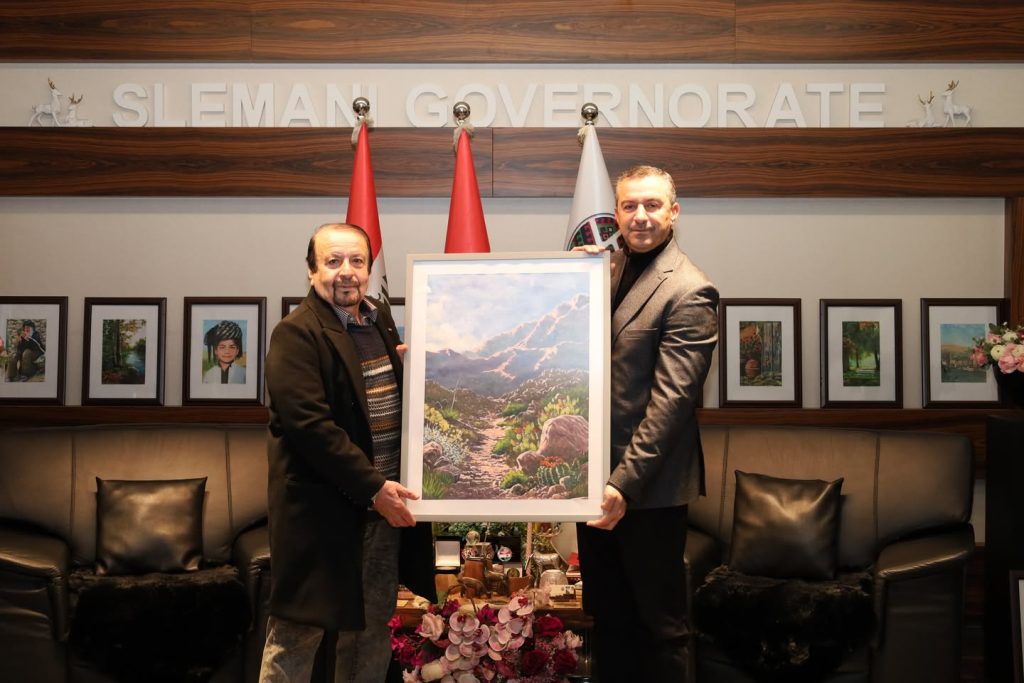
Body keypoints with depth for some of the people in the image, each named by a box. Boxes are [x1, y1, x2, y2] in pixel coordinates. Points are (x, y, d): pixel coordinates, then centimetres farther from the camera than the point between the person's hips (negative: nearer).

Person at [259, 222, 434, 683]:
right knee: (298, 632, 3)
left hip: (384, 499, 7)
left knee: (373, 627, 17)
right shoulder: (297, 334, -12)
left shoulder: (382, 320, 11)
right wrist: (372, 486, -21)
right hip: (323, 508, -7)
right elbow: (310, 425, -20)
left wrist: (411, 365, 1)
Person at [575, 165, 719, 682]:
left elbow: (670, 401, -20)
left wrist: (626, 483, -24)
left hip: (648, 487, -7)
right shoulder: (606, 270, 9)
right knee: (607, 617, 19)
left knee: (659, 623, 9)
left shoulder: (688, 292, -14)